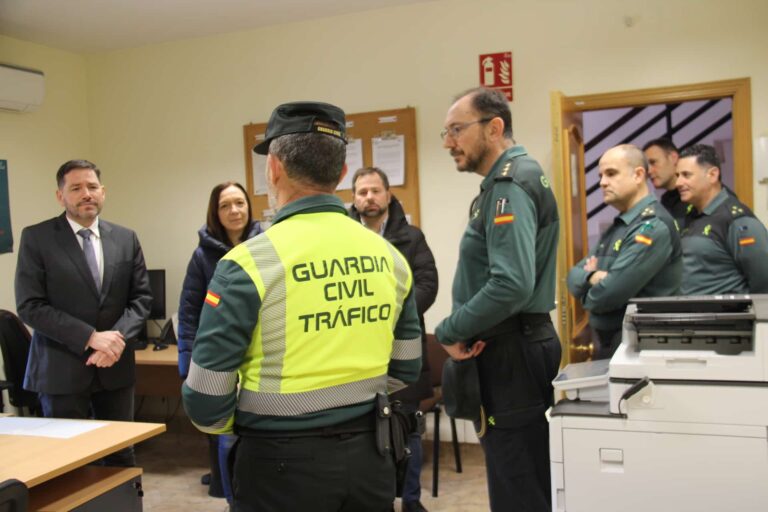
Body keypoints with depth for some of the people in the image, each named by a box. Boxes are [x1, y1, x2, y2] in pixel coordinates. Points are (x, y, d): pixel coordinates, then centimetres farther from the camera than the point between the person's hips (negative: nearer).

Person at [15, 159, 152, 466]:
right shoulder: (36, 238, -3)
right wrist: (90, 337, -18)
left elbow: (142, 297, 6)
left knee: (121, 454, 12)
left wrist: (117, 338, -13)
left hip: (116, 367, 3)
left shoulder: (126, 239, 7)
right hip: (61, 369, -3)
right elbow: (30, 306, -10)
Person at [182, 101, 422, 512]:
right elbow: (406, 370, 8)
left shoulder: (250, 262, -17)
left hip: (283, 461, -4)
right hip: (370, 452, 5)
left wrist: (241, 428, 7)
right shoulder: (389, 256, -1)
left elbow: (206, 399, -13)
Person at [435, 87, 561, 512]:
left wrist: (449, 332, -17)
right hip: (511, 349, 10)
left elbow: (512, 286, -29)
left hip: (510, 355, -10)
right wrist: (465, 329, 2)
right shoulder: (505, 182, 15)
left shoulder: (510, 185, -17)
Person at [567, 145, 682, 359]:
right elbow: (574, 277, 6)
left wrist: (588, 292, -2)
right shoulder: (616, 227, 13)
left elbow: (607, 296, -24)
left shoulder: (654, 227, -17)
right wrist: (592, 277, -16)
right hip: (606, 343, 8)